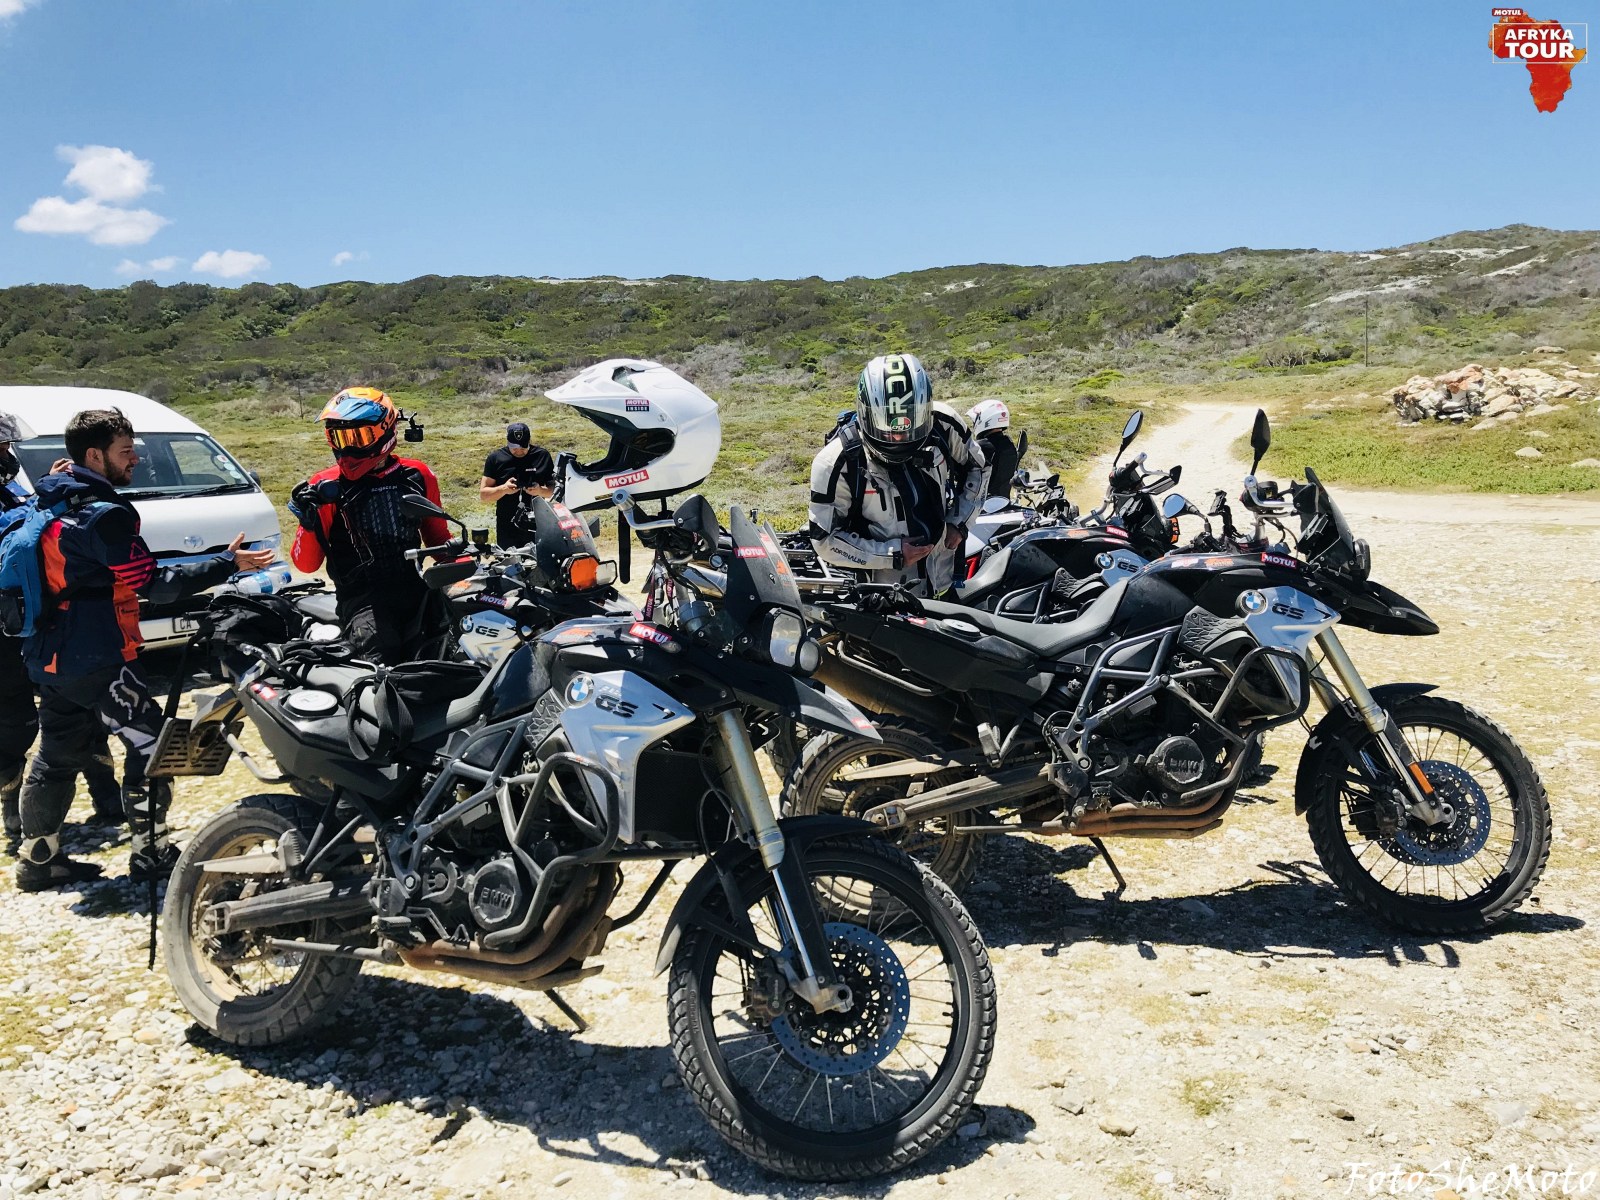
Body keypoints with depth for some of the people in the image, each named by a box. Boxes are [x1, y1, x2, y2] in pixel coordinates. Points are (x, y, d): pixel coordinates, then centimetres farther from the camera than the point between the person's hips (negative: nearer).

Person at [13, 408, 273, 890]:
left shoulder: (51, 503, 11)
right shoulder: (105, 515, -18)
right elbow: (155, 584, -19)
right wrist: (228, 563, -16)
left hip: (49, 658, 10)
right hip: (96, 661, -10)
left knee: (57, 756, 17)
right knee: (150, 742, -1)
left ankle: (38, 860, 26)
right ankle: (150, 854, 3)